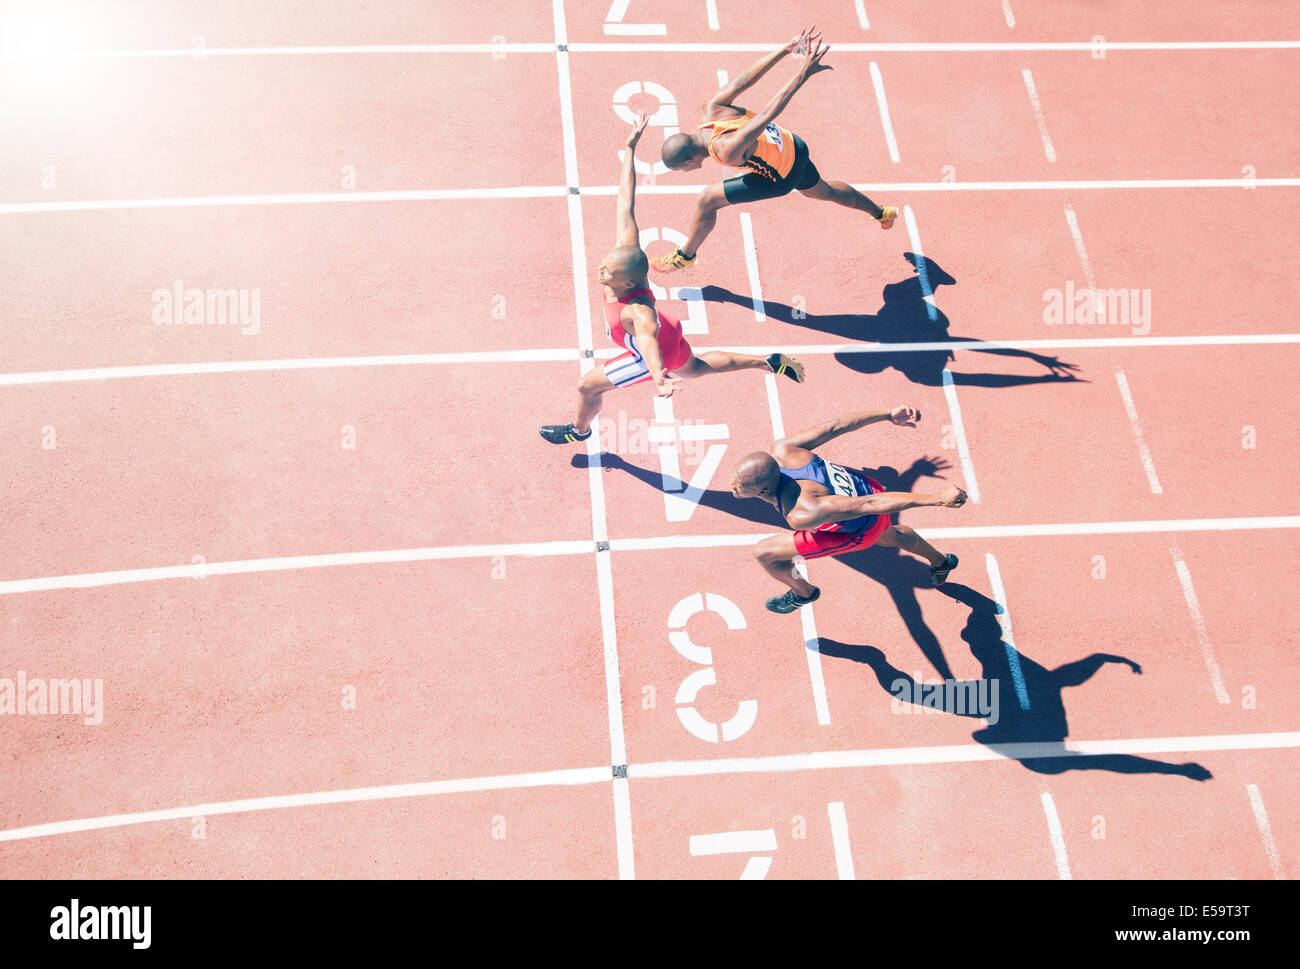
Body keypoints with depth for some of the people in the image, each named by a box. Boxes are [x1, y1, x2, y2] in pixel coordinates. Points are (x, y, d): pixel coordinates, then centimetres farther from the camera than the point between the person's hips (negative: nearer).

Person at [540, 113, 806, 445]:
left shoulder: (638, 311, -48)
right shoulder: (626, 247, -31)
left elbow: (648, 341, -68)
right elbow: (626, 205, -25)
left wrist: (658, 376, -87)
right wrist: (630, 148, -20)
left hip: (658, 353, -7)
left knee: (588, 386, 10)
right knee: (696, 366, 35)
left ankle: (580, 430, 42)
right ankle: (772, 363, 43)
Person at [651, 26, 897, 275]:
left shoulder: (726, 149, -40)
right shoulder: (712, 109, -18)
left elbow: (765, 115, -44)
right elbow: (743, 81, -18)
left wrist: (802, 74, -44)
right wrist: (787, 48, -17)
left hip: (781, 177, -8)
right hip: (794, 146, 8)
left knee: (706, 201, -5)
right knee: (826, 191, 36)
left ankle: (685, 256, 17)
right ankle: (881, 213, 57)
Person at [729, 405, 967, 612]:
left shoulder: (801, 514, -44)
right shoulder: (781, 450, -27)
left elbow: (871, 504, -42)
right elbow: (833, 426, -17)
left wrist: (937, 499, -36)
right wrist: (889, 415, -5)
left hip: (862, 530, -6)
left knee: (764, 552, 1)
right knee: (892, 536, 41)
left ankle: (803, 592, 35)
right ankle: (941, 562, 71)